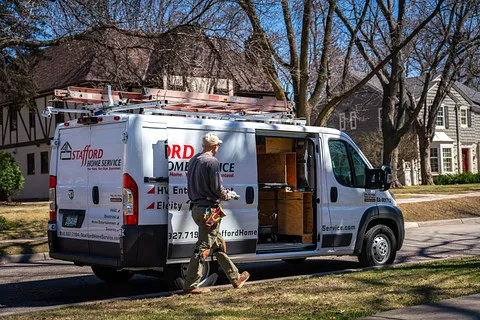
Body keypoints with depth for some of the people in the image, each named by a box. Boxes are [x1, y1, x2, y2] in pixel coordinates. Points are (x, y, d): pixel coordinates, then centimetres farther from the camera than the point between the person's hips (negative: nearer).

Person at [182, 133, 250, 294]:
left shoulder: (193, 160, 12)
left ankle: (235, 278, 28)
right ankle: (190, 285, -2)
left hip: (196, 207, 10)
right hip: (209, 209, -10)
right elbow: (216, 188, -17)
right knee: (203, 247, -4)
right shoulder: (212, 161, -14)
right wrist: (226, 195, 4)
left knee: (219, 244, 17)